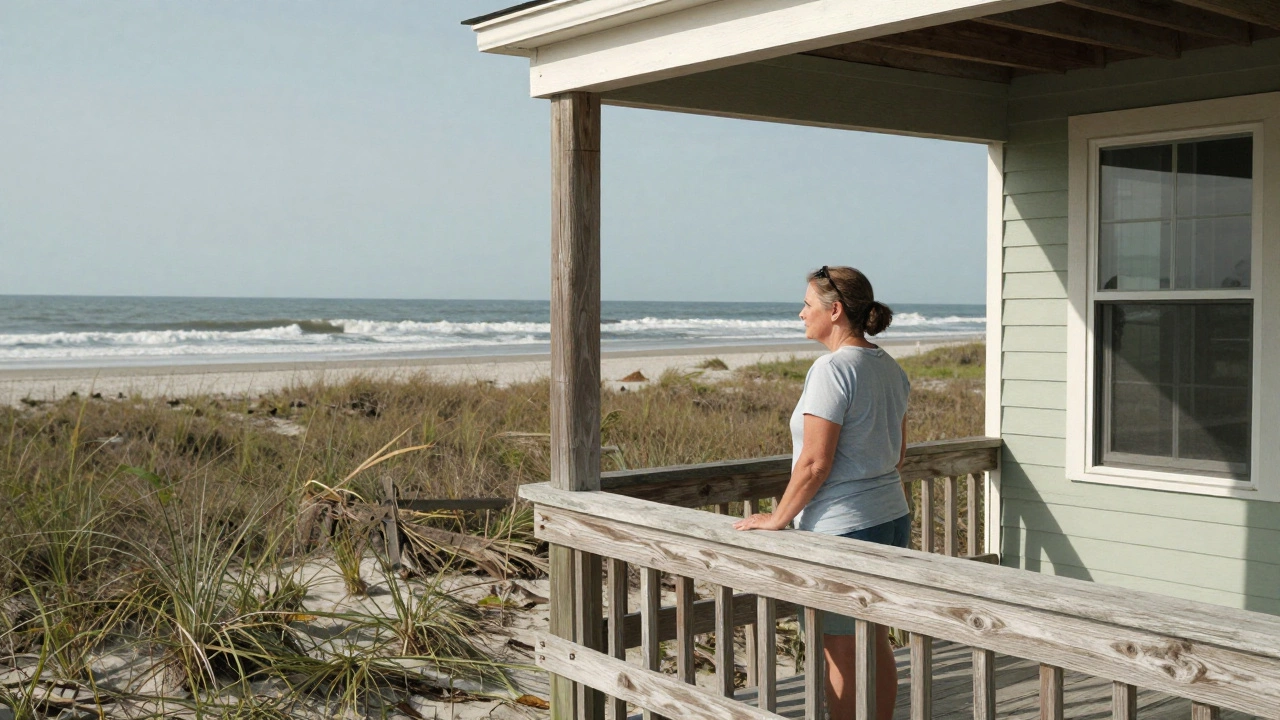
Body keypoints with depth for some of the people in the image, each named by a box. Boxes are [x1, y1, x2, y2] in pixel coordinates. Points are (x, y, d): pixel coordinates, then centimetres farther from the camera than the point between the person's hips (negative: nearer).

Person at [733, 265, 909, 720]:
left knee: (840, 655, 2)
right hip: (892, 519, 9)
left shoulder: (832, 369, -17)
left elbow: (815, 464, -19)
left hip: (841, 528, -9)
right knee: (877, 647, 16)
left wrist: (777, 518, -9)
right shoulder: (890, 369, 9)